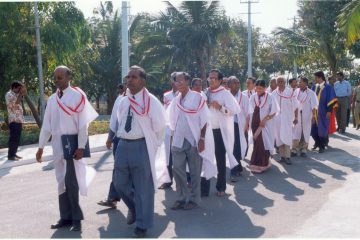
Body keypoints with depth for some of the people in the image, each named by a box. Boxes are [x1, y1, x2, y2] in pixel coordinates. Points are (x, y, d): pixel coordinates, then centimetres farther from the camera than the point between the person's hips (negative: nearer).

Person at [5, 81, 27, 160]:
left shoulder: (16, 94, 19)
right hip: (13, 120, -9)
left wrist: (23, 92, 7)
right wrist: (21, 93, -13)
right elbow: (16, 102, -20)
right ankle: (10, 155, -5)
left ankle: (14, 153, 17)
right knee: (13, 138, -8)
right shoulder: (9, 94, -8)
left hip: (19, 119, 9)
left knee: (17, 138, 11)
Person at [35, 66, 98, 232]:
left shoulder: (78, 96, -7)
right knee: (62, 181, 10)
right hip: (57, 143, 6)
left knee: (71, 180, -7)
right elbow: (46, 124, 12)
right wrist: (41, 146, 10)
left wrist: (81, 147, -15)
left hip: (72, 141, -6)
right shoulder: (52, 99, 10)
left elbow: (83, 123, -10)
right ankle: (66, 217, 19)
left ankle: (76, 218, 5)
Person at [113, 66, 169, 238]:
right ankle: (134, 208, 43)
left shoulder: (151, 101, -8)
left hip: (142, 147, -6)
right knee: (120, 183, 14)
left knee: (143, 187, 5)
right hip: (123, 145, 6)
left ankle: (142, 225, 21)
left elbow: (159, 127, -4)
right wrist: (122, 140, 15)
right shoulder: (123, 102, 9)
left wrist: (152, 147, -1)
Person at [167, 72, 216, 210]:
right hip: (178, 141, 5)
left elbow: (204, 120, -9)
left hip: (194, 140, -5)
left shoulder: (197, 97, -7)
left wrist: (202, 139, -14)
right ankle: (182, 198, 16)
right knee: (178, 170, 4)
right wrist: (173, 138, 13)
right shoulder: (176, 100, 8)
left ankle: (194, 199, 15)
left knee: (194, 172, 4)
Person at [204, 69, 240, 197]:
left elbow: (236, 109, -14)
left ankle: (221, 187, 13)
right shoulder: (205, 93, 9)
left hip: (220, 130, -4)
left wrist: (220, 107, -23)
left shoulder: (225, 93, -6)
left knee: (220, 159, 4)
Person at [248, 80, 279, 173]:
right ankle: (257, 163, 13)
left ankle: (262, 164, 6)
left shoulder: (270, 97, -6)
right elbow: (250, 112, 8)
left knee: (263, 143, -2)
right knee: (256, 143, 5)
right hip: (254, 123, 3)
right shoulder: (252, 97, 4)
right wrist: (247, 123, 1)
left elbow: (274, 111, -6)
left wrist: (265, 119, -15)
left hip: (265, 124, -3)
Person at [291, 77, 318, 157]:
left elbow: (313, 106, -2)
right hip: (297, 115, 1)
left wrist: (313, 115, -6)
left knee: (306, 133, 5)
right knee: (296, 132, 0)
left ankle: (303, 150, 15)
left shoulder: (311, 93, -3)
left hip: (306, 116, -1)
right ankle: (294, 150, 5)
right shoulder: (296, 92, 2)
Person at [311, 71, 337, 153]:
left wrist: (329, 111, -14)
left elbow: (331, 100, -9)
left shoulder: (328, 87, -8)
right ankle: (317, 142, 31)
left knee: (322, 129, 2)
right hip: (314, 111, 5)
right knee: (313, 129, 6)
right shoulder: (314, 87, 7)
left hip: (323, 112, -5)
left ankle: (322, 146, 16)